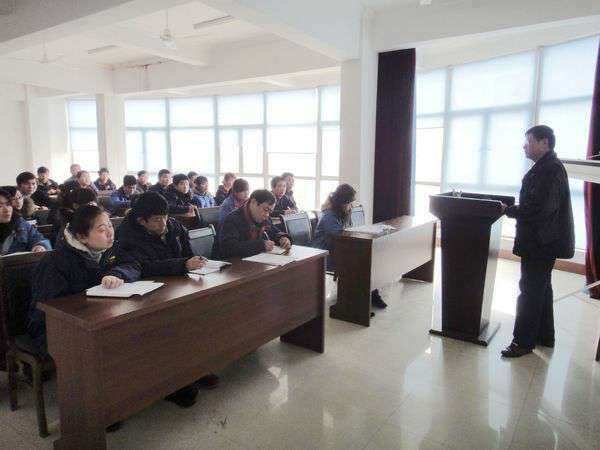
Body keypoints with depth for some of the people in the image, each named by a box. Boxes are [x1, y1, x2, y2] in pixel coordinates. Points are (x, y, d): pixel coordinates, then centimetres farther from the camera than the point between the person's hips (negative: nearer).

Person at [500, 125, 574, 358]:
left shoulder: (550, 169, -19)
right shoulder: (546, 166, 13)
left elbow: (539, 208, -26)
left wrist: (508, 210, -17)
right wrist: (512, 208, 7)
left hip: (540, 243, -11)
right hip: (543, 241, 11)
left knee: (530, 291, -2)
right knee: (541, 288, 19)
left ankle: (523, 341, 8)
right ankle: (544, 336, 32)